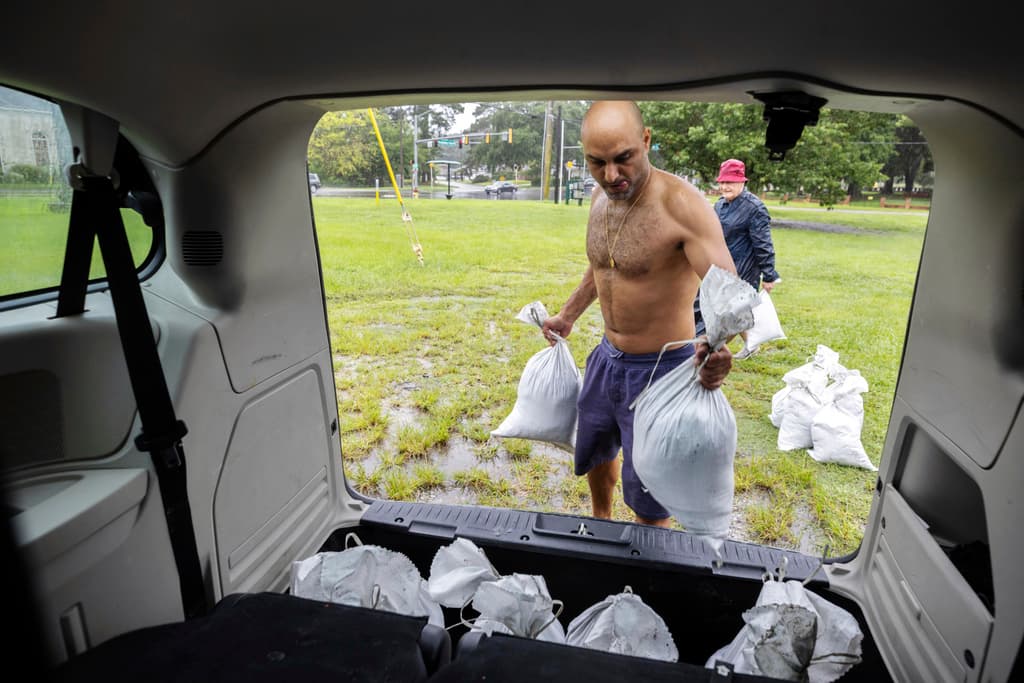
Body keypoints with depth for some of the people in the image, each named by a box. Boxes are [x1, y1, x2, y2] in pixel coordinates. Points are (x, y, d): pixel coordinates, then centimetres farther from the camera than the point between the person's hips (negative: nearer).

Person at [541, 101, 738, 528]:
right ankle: (600, 525, 54)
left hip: (659, 368, -7)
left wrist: (719, 347, -49)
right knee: (593, 451, 26)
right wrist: (568, 316, 16)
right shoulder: (601, 197, 0)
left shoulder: (682, 205, -24)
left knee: (647, 495, 7)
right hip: (607, 357, 7)